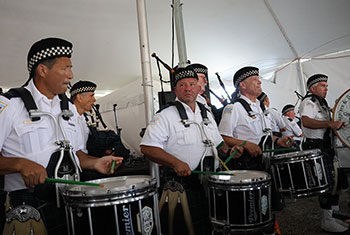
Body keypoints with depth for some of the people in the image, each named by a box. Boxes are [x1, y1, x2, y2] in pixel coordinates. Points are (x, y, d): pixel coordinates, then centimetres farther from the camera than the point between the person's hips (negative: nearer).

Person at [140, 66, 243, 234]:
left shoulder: (207, 115, 14)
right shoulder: (166, 116, -7)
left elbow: (217, 144, 24)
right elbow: (147, 147, -15)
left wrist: (229, 151, 3)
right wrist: (176, 163, -26)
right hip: (180, 184, -5)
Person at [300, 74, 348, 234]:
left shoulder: (322, 103, 24)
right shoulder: (308, 102, -8)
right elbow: (306, 121, -28)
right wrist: (331, 123, -33)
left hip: (326, 147, 10)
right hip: (316, 147, -10)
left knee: (336, 179, 13)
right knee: (327, 181, -9)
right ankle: (327, 221, 1)